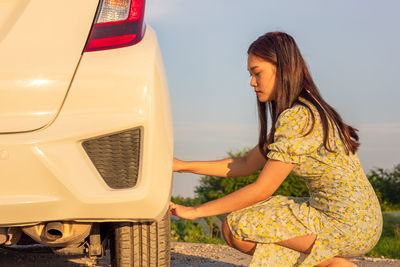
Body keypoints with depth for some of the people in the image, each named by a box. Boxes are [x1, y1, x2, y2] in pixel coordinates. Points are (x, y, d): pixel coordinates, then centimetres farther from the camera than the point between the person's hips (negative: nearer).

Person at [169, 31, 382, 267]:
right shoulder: (307, 110, 14)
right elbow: (246, 165, 17)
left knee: (235, 227, -9)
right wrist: (184, 166, 13)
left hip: (347, 226, -10)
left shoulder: (296, 118, -17)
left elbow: (262, 190, -16)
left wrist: (195, 211, -9)